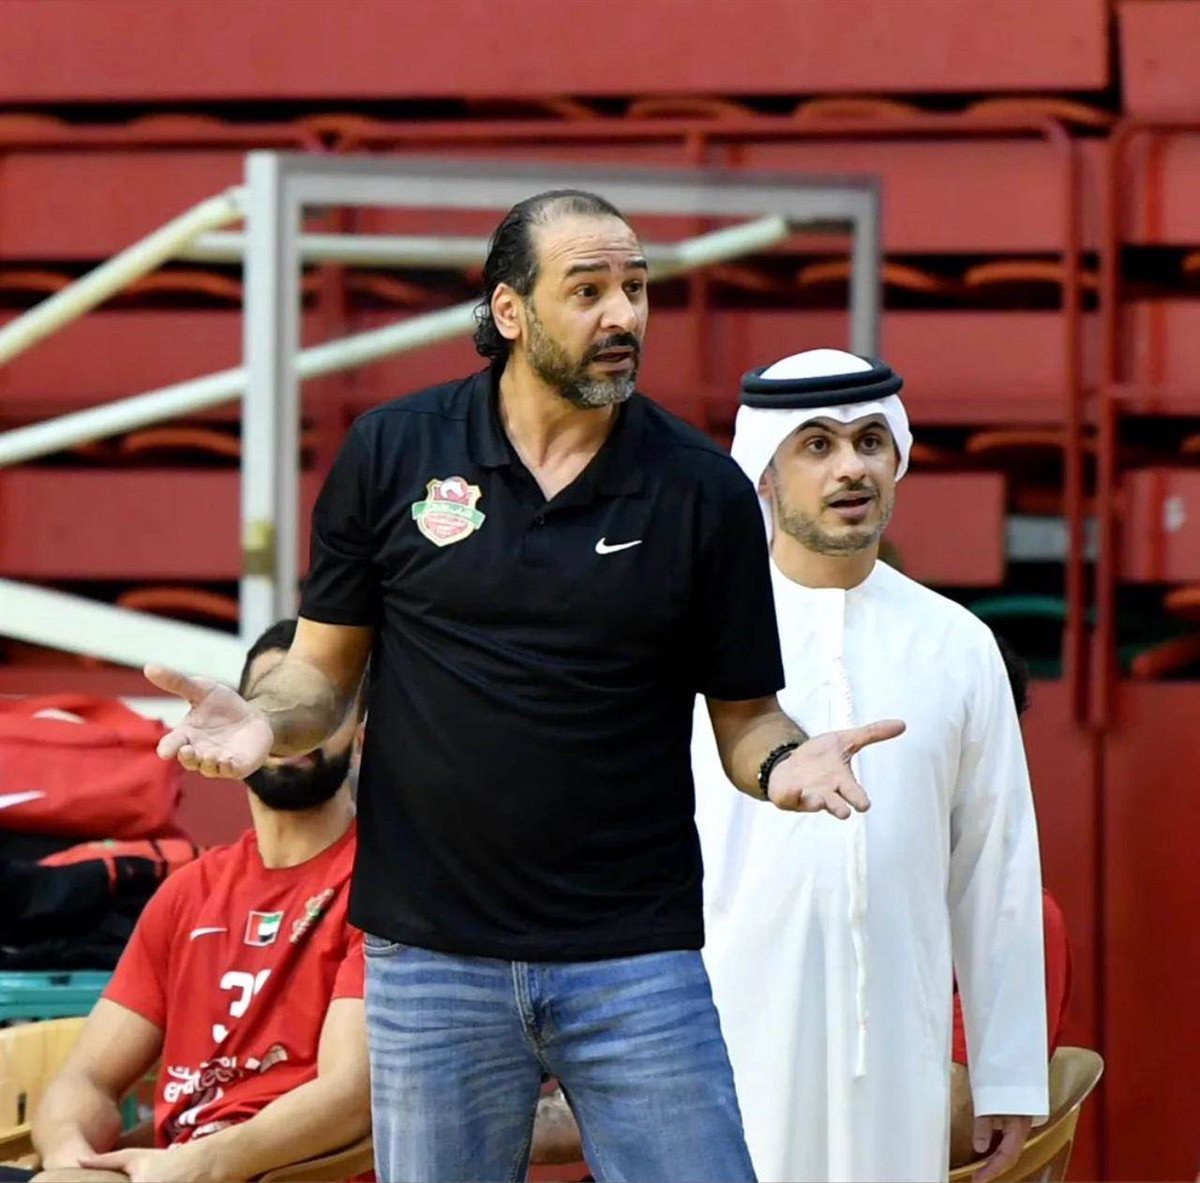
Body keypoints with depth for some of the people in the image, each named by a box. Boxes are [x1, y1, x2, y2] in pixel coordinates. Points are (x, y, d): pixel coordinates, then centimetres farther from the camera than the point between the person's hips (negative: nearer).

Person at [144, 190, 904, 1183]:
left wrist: (784, 760, -17)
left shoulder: (704, 489, 1)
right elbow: (324, 668, 9)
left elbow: (743, 713, 6)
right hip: (432, 954, 0)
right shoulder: (391, 454, 2)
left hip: (635, 960, 0)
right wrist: (264, 722, -13)